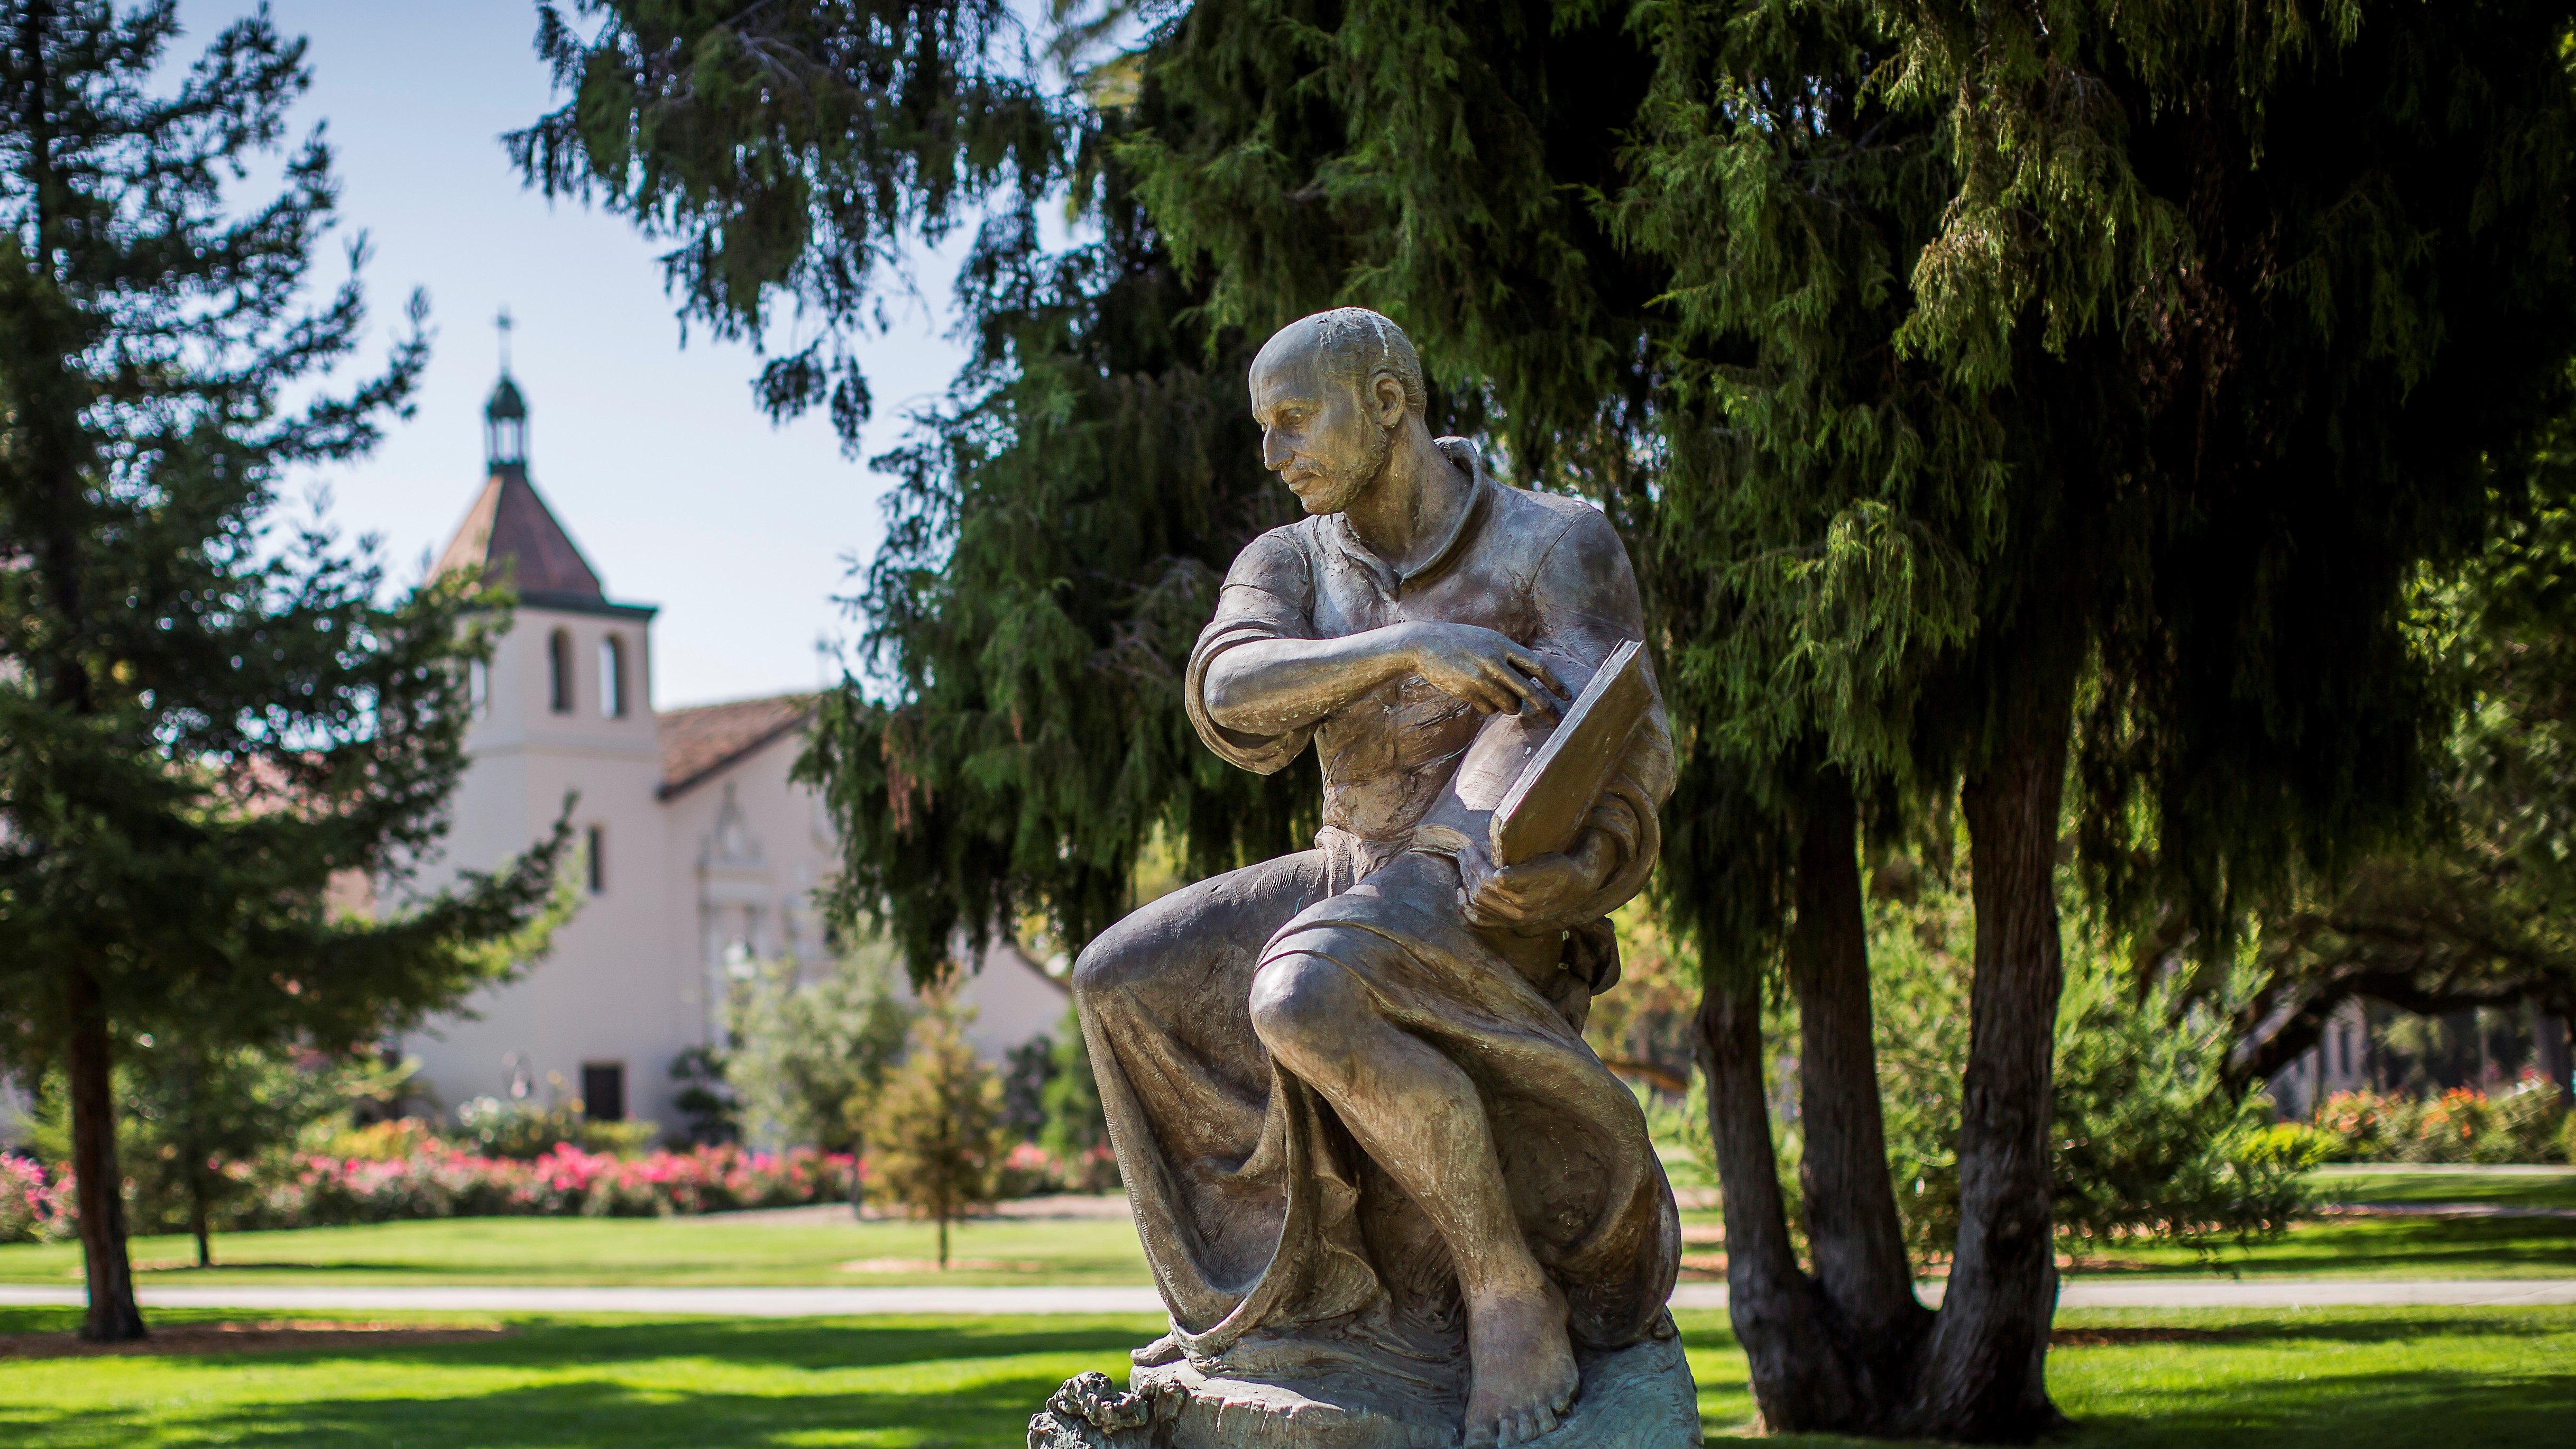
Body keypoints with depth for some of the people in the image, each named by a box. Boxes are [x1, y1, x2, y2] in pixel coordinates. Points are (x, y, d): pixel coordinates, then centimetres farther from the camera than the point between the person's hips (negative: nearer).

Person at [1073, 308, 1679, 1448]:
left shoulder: (1556, 542, -10)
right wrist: (1412, 645, -31)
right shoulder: (1289, 564, 4)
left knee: (1304, 1002, -36)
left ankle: (1511, 1291, -24)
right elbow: (1233, 696, -17)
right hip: (1359, 880, 7)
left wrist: (1584, 868, -39)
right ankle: (1267, 1289, 8)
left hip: (1497, 898, -7)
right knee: (1122, 982, 1)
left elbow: (1629, 747, -18)